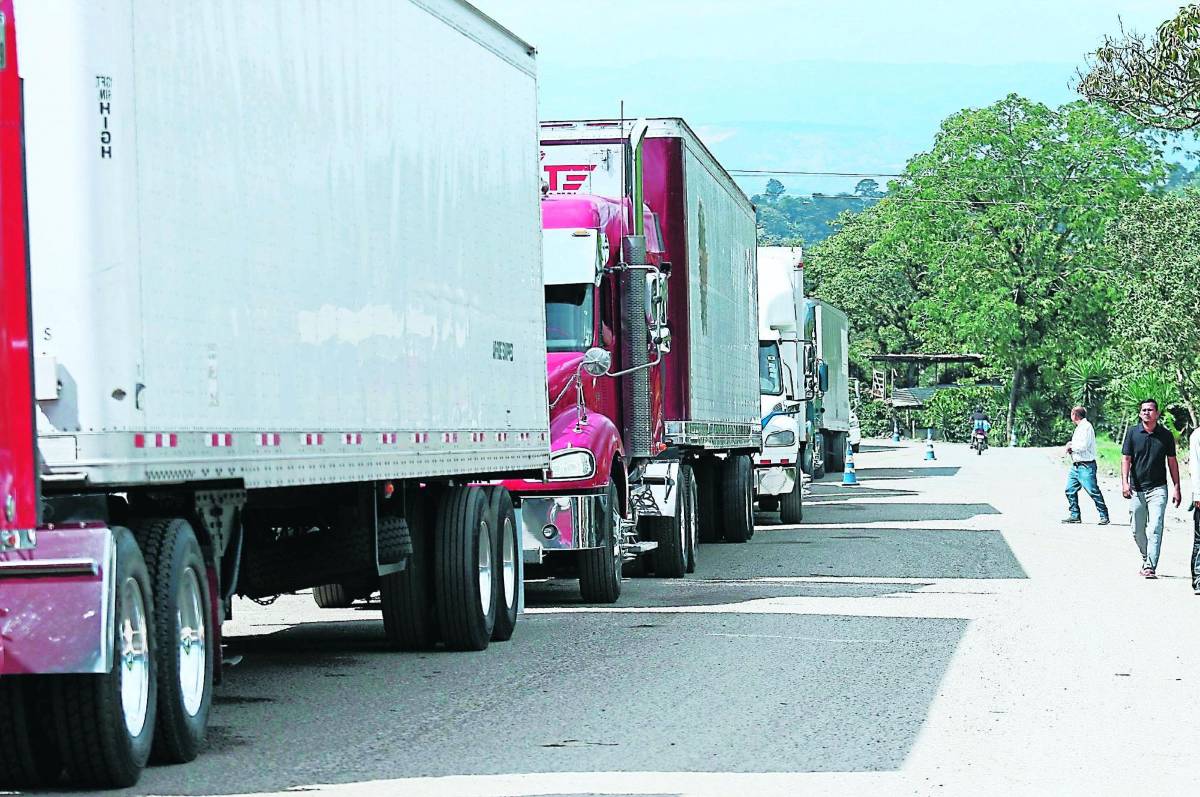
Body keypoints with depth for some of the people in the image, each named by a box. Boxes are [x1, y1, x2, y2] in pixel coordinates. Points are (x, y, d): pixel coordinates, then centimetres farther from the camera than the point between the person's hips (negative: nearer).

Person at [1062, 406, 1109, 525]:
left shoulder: (1086, 427, -12)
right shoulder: (1079, 428, 19)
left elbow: (1083, 446, -21)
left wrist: (1071, 446, -6)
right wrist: (1071, 447, 5)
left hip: (1086, 466, -10)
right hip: (1076, 465, 10)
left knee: (1093, 491, -10)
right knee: (1070, 490, 5)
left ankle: (1104, 516, -6)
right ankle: (1075, 515, 11)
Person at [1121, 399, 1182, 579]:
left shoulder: (1166, 435, 3)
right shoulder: (1132, 433, 2)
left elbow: (1172, 462, 9)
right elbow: (1126, 459, 1)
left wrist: (1177, 488, 5)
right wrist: (1125, 482, -13)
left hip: (1158, 489, -1)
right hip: (1137, 489, 1)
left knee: (1155, 528, -14)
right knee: (1138, 530, 8)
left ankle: (1150, 567, -18)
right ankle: (1146, 559, 30)